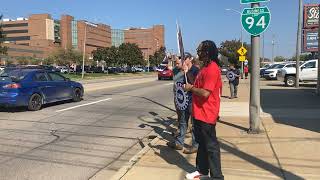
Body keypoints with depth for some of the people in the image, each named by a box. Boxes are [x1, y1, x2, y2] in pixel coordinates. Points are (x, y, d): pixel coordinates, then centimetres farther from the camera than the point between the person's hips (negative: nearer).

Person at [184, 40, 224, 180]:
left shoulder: (212, 69, -21)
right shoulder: (205, 68, 13)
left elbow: (205, 93, -28)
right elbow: (198, 86, 16)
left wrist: (190, 88, -12)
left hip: (206, 115, -10)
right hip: (200, 113, 10)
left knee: (211, 146, 1)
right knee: (202, 143, 19)